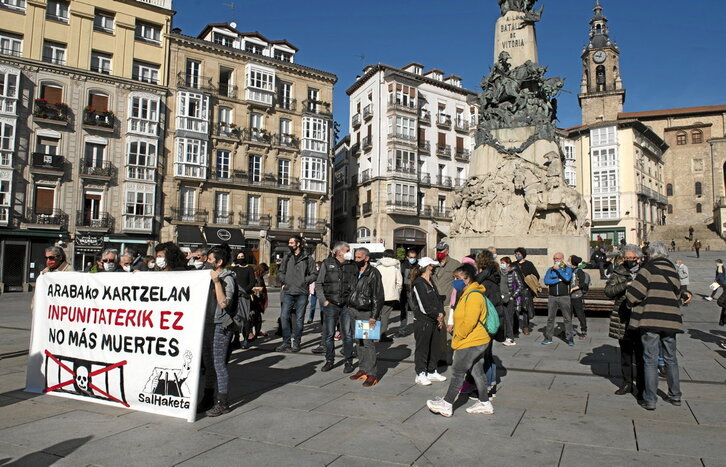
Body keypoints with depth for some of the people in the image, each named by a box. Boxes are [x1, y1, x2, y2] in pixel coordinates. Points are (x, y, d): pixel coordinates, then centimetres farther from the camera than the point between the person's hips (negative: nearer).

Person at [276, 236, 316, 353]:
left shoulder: (307, 259, 2)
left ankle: (296, 343, 14)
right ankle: (286, 342, 7)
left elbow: (313, 274, 2)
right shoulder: (287, 258, 13)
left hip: (302, 293, -3)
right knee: (284, 317, -3)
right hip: (288, 292, 3)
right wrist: (284, 281, 2)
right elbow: (280, 272, 18)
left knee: (299, 319, 3)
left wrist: (304, 281, -10)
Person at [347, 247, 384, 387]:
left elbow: (378, 297, -12)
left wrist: (374, 316, -15)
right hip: (354, 311, 7)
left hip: (366, 313, -7)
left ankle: (372, 374, -2)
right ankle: (362, 369, 20)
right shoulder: (356, 273, 14)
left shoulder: (373, 273, -9)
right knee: (359, 342, 11)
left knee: (368, 343, -8)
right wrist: (349, 308, 17)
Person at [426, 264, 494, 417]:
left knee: (457, 372, -1)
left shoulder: (473, 296, -21)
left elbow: (469, 322, -26)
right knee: (477, 372, 16)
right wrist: (457, 338, 14)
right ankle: (484, 404, 26)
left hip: (471, 342, -10)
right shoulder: (467, 293, 13)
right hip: (478, 341, 10)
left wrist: (456, 338, -15)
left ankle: (446, 404, 9)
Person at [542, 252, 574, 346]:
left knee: (567, 318, -2)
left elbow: (567, 278, -16)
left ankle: (569, 338, 5)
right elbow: (546, 281, -5)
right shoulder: (550, 270, 11)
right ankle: (548, 338, 12)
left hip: (564, 297, -2)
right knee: (550, 318, 5)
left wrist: (558, 269, -11)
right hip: (552, 297, 2)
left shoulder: (567, 269, 5)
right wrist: (559, 280, -10)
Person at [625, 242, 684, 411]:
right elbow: (677, 297, 16)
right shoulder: (674, 272, 12)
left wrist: (629, 287, 7)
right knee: (671, 358, 18)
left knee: (650, 360, 0)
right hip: (671, 320, 6)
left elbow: (633, 295, -13)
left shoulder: (648, 269, -8)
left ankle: (650, 400, 4)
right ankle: (675, 395, 30)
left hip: (650, 320, -5)